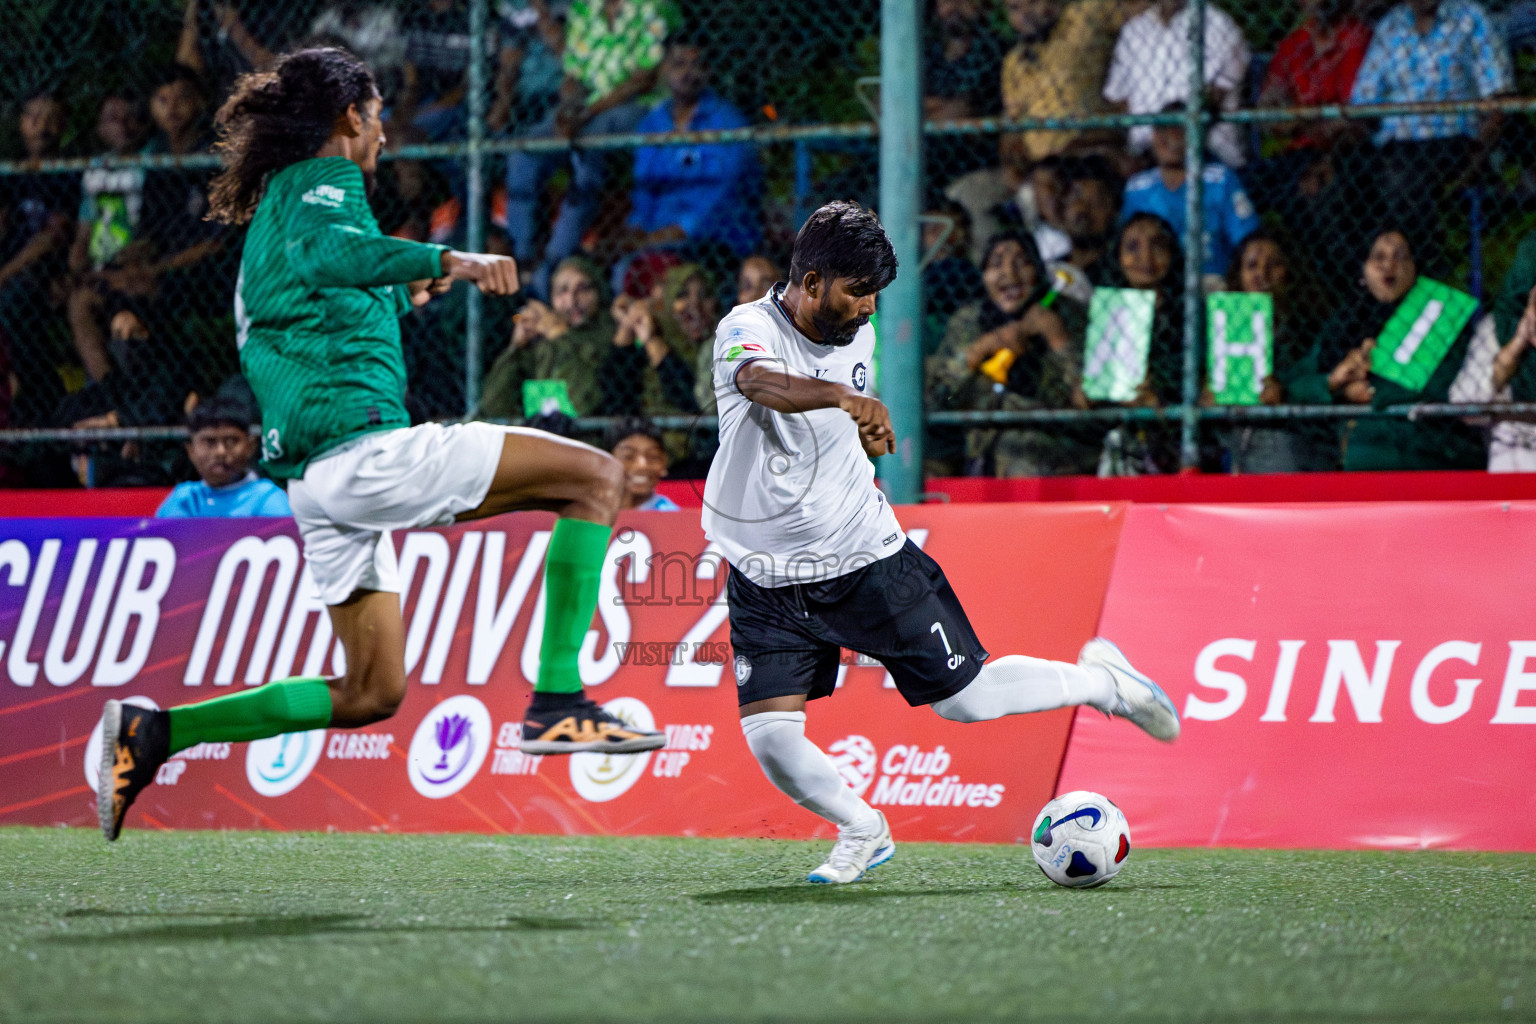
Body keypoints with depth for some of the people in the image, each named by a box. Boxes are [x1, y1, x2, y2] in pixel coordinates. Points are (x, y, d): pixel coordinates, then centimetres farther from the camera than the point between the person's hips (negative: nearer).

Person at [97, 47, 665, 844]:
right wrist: (446, 261, -39)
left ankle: (152, 733, 12)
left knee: (371, 694, 16)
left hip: (310, 473, 10)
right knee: (595, 476, -10)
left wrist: (398, 291, 52)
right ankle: (557, 702, -19)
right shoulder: (324, 180, -2)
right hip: (360, 445, -10)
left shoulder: (271, 204, 26)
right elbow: (329, 250, -27)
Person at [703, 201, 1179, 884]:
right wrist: (844, 397, -59)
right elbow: (760, 383, -46)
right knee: (770, 736, -15)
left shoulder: (858, 336, 1)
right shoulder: (748, 329, -18)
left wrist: (864, 434, 6)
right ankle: (862, 832, 10)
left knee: (965, 698, 3)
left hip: (867, 558, 3)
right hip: (767, 578, -3)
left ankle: (1098, 681, 29)